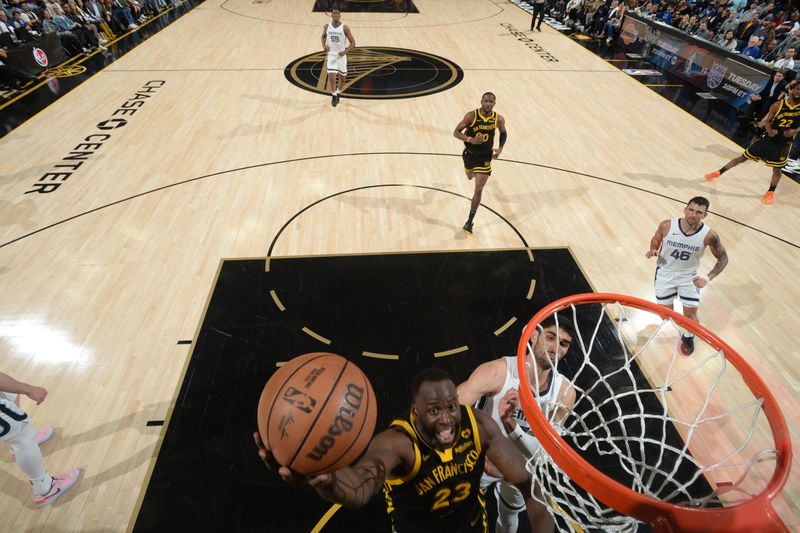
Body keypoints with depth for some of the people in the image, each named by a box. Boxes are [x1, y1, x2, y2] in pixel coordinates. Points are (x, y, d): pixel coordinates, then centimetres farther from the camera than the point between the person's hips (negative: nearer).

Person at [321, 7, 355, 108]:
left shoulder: (344, 28, -9)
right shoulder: (327, 26, -2)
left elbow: (352, 42, -5)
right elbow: (323, 36, 19)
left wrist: (345, 51, -20)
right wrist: (324, 45, -3)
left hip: (341, 56, 0)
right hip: (331, 55, 0)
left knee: (342, 78, 11)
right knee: (331, 78, -11)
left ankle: (338, 94, 37)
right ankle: (333, 95, 11)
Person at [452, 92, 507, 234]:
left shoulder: (499, 119, -12)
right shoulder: (471, 115, -18)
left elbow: (504, 133, 8)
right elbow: (456, 132, -17)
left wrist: (500, 148, -9)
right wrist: (471, 139, -34)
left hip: (485, 157, -1)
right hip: (470, 153, 1)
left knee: (478, 190, -10)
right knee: (470, 177, 29)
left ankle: (470, 221, 2)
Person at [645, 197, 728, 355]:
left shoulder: (709, 235, -24)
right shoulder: (667, 226, -24)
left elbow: (723, 259, -9)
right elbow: (656, 239, 0)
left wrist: (708, 278, -22)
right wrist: (653, 250, -22)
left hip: (689, 276, 0)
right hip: (665, 272, 0)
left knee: (690, 314, 7)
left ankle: (688, 337, 39)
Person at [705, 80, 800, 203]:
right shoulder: (778, 105, -9)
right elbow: (768, 121, -3)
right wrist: (769, 130, -23)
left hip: (784, 144, 0)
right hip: (769, 138, 0)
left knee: (777, 169, 6)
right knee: (743, 157, 3)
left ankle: (771, 192, 27)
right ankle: (719, 172, 19)